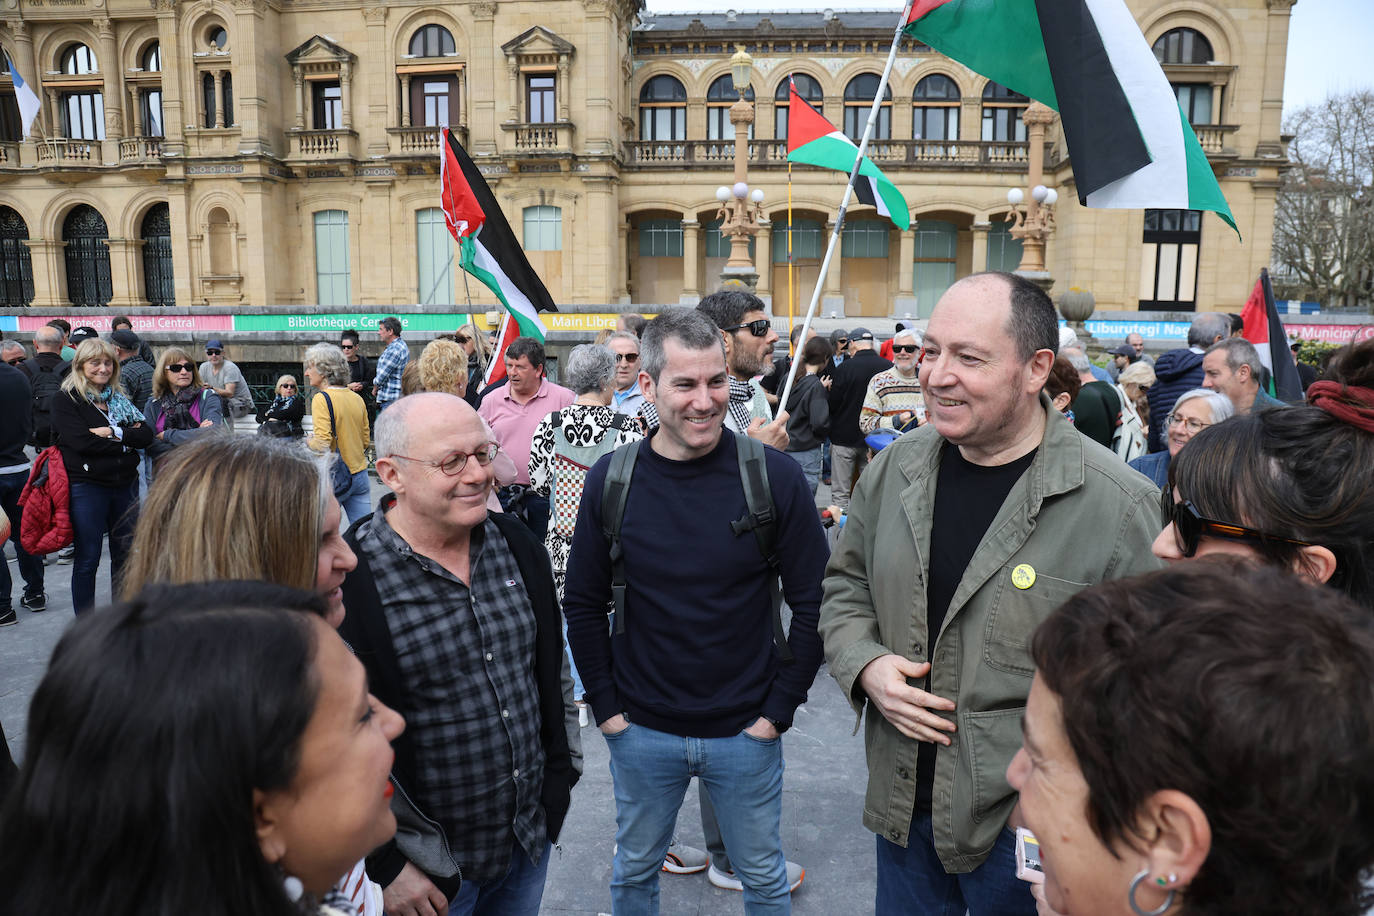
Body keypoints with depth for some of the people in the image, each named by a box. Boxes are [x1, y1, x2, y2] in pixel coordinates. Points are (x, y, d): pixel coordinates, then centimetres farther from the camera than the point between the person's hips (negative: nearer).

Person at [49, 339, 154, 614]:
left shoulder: (119, 398, 12)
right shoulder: (66, 400, -3)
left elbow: (147, 435, 0)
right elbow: (82, 442, -17)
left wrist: (115, 433, -15)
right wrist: (127, 442, -9)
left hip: (125, 485, 5)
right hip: (87, 486, -5)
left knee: (124, 555, 13)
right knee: (87, 559, 3)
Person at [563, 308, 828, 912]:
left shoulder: (774, 475, -14)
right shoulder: (611, 480, -9)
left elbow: (813, 602, -7)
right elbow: (583, 605, 1)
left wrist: (779, 709, -8)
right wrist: (606, 707, -2)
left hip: (747, 732, -1)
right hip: (640, 732, 1)